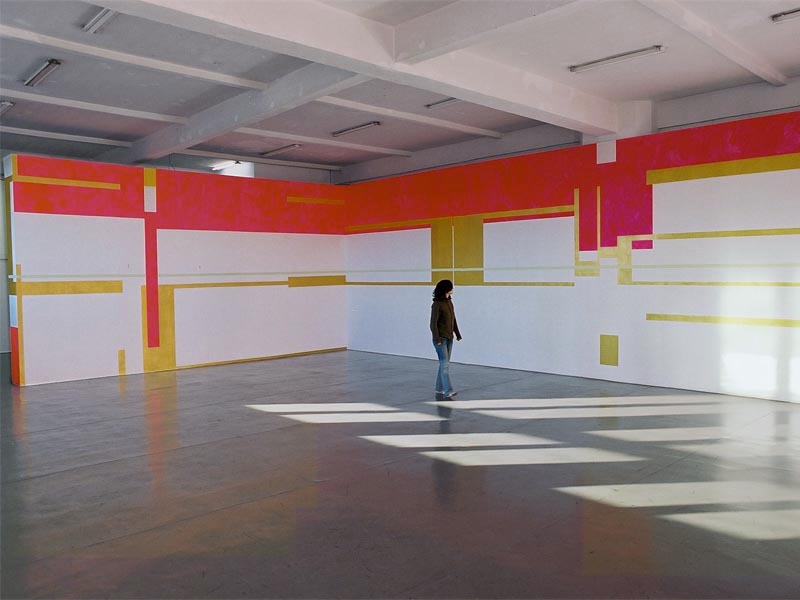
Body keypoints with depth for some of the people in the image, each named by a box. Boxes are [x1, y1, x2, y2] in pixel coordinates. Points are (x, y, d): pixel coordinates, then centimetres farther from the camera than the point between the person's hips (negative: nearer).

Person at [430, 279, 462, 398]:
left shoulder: (449, 302, 9)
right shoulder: (437, 304, -13)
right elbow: (433, 323, -15)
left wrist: (458, 334, 16)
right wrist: (437, 339, -18)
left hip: (449, 337, 7)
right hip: (441, 338, -7)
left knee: (445, 363, 10)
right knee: (445, 363, -11)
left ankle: (440, 388, 19)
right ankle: (448, 390, -14)